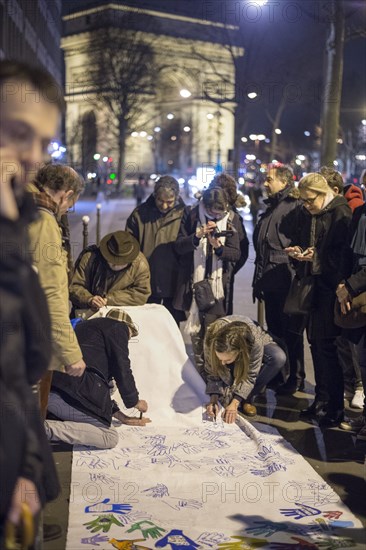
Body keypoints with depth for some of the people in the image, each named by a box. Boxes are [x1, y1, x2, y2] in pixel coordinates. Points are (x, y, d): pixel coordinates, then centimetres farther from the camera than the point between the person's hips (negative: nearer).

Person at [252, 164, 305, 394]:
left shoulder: (296, 208, -10)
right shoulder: (270, 209, 18)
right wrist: (258, 280, 20)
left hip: (288, 282, -8)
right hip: (270, 282, 9)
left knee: (291, 332, 1)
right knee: (274, 330, 15)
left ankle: (295, 378, 11)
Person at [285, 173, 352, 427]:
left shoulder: (340, 213, -12)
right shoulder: (310, 215, 13)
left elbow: (344, 253, -16)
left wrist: (316, 256, -22)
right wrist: (299, 252, 3)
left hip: (331, 288, -8)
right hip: (314, 285, 8)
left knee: (327, 346, -6)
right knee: (316, 342, 13)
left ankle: (335, 407, 3)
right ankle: (322, 399, 24)